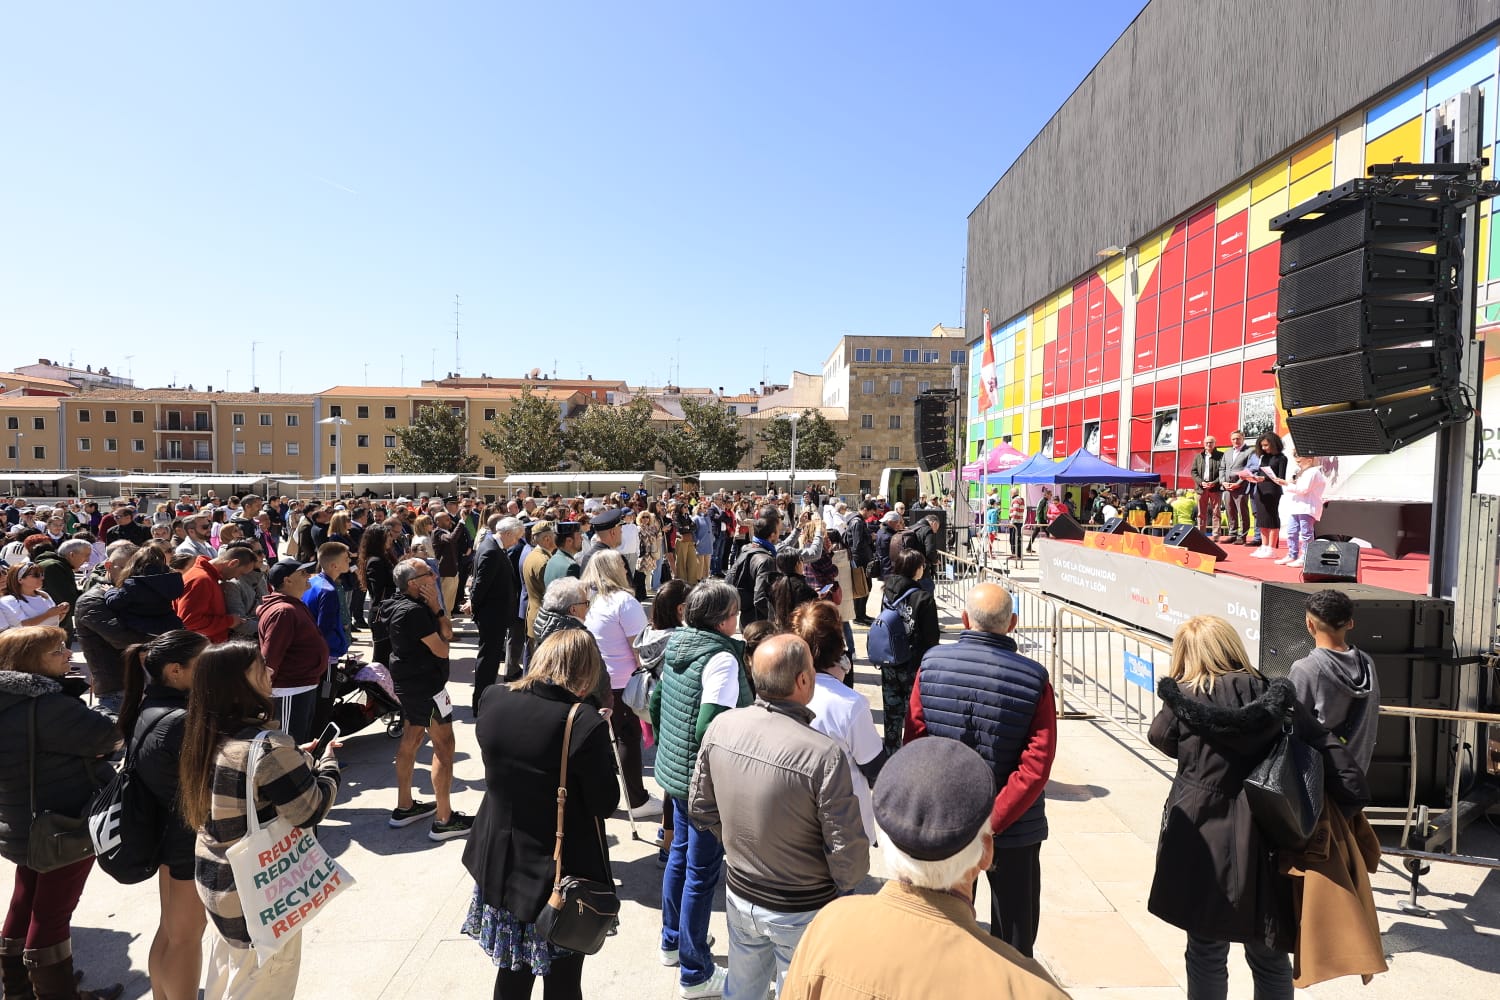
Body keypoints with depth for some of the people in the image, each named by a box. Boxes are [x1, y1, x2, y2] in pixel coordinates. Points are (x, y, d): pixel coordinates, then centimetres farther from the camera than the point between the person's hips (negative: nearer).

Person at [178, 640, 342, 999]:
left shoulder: (208, 736, -2)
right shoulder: (267, 746, -28)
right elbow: (311, 809, -22)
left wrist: (298, 760, 7)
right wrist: (328, 764, -7)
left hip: (216, 879, 8)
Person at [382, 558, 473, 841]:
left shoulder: (410, 605, 7)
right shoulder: (414, 611, -24)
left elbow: (448, 633, 5)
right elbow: (442, 649, -17)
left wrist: (435, 607, -9)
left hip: (408, 683, 10)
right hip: (427, 685, -10)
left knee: (411, 739, 18)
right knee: (444, 746, -4)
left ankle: (404, 807, 30)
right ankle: (444, 820, 1)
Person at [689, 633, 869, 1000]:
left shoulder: (721, 727, -15)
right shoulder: (825, 756, -31)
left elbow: (700, 808, -1)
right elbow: (849, 853, -22)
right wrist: (846, 886, 0)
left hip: (739, 893, 5)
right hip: (802, 912, -4)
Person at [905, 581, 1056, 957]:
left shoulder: (931, 664, -11)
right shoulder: (1034, 678, -15)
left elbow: (915, 743, -6)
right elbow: (1036, 765, -19)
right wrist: (992, 822, -16)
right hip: (1015, 828, -2)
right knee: (1014, 933, 18)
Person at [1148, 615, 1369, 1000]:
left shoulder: (1184, 701, -9)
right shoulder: (1278, 700, 0)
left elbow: (1161, 737, 9)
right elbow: (1328, 750, -6)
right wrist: (1353, 799, 1)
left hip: (1203, 844, -3)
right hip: (1264, 847, 3)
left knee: (1207, 954, 12)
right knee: (1269, 958, 19)